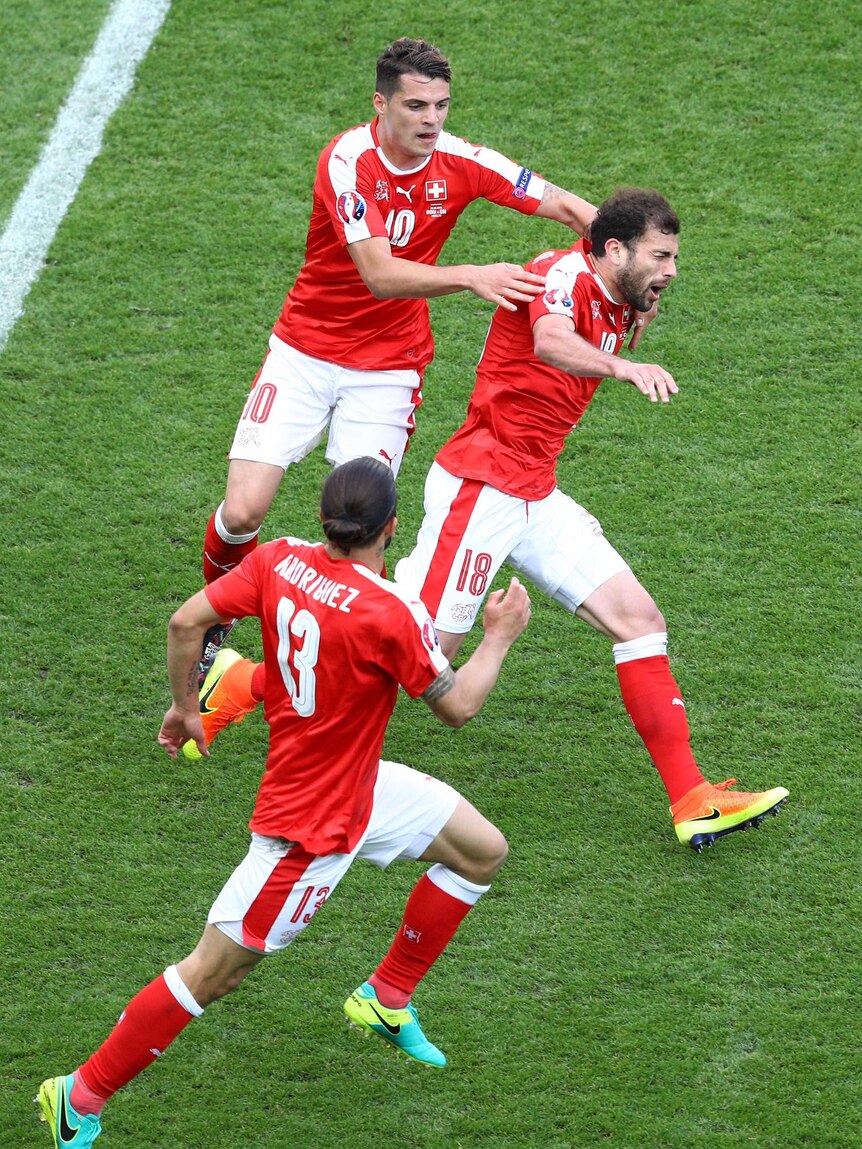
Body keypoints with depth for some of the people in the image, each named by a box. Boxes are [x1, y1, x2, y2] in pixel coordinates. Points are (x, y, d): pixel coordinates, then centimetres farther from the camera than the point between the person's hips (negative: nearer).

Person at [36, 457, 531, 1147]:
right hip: (315, 824, -9)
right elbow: (457, 707, -15)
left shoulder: (280, 561, -9)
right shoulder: (391, 614, -28)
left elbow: (186, 622, -7)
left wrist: (185, 707, 9)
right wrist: (500, 637, 1)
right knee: (215, 972, 1)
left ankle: (387, 998, 32)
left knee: (483, 852, 18)